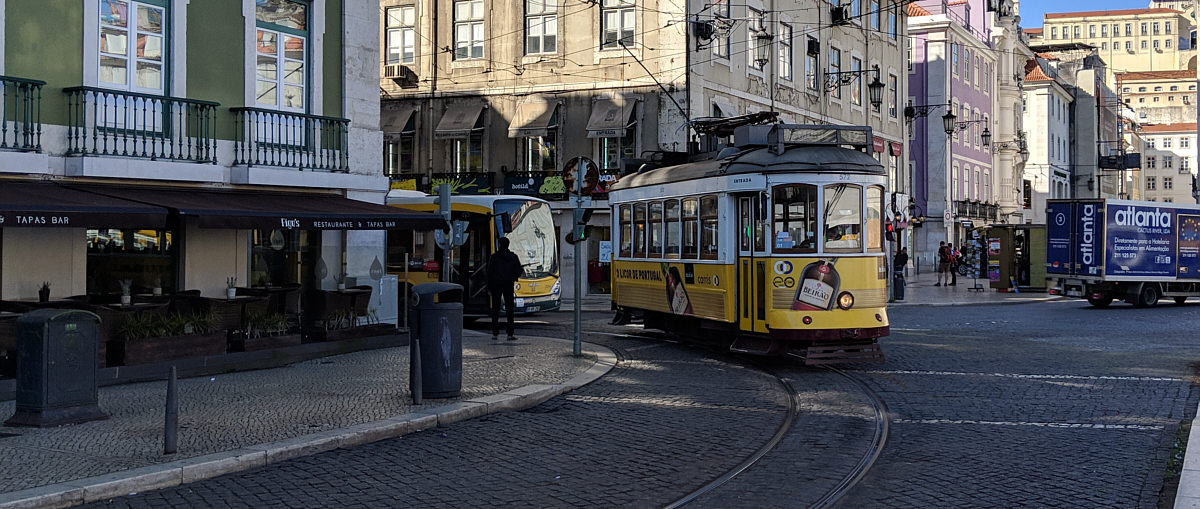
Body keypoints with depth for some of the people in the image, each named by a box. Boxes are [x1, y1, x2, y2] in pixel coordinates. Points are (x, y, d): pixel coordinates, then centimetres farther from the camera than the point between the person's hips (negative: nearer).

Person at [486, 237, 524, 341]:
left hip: (496, 285, 0)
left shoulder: (494, 257, -3)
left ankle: (495, 333, 5)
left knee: (495, 309, 7)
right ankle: (510, 334, -4)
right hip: (508, 285, 1)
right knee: (509, 309, 2)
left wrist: (489, 288, 1)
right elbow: (519, 270, -1)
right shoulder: (513, 256, 0)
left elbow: (489, 273, -3)